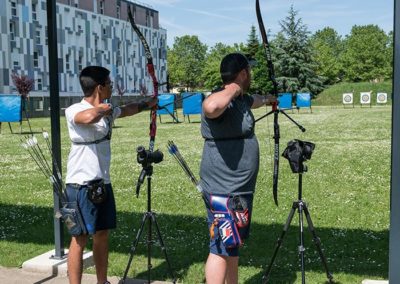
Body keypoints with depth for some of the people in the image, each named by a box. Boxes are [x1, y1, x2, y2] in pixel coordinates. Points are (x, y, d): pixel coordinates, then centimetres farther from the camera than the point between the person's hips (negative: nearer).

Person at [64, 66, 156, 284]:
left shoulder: (107, 110, 11)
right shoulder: (74, 110, -14)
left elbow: (127, 110, 32)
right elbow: (89, 117, -37)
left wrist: (148, 104, 42)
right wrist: (102, 109, -18)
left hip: (102, 182, 8)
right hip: (81, 184, -8)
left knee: (102, 235, 14)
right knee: (80, 238, -5)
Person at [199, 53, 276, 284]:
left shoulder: (242, 99, 12)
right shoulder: (222, 100, -19)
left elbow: (255, 101, 37)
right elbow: (211, 107, -46)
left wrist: (268, 99, 57)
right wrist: (233, 88, -27)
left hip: (239, 189, 10)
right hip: (224, 191, -10)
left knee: (233, 247, 20)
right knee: (222, 249, -5)